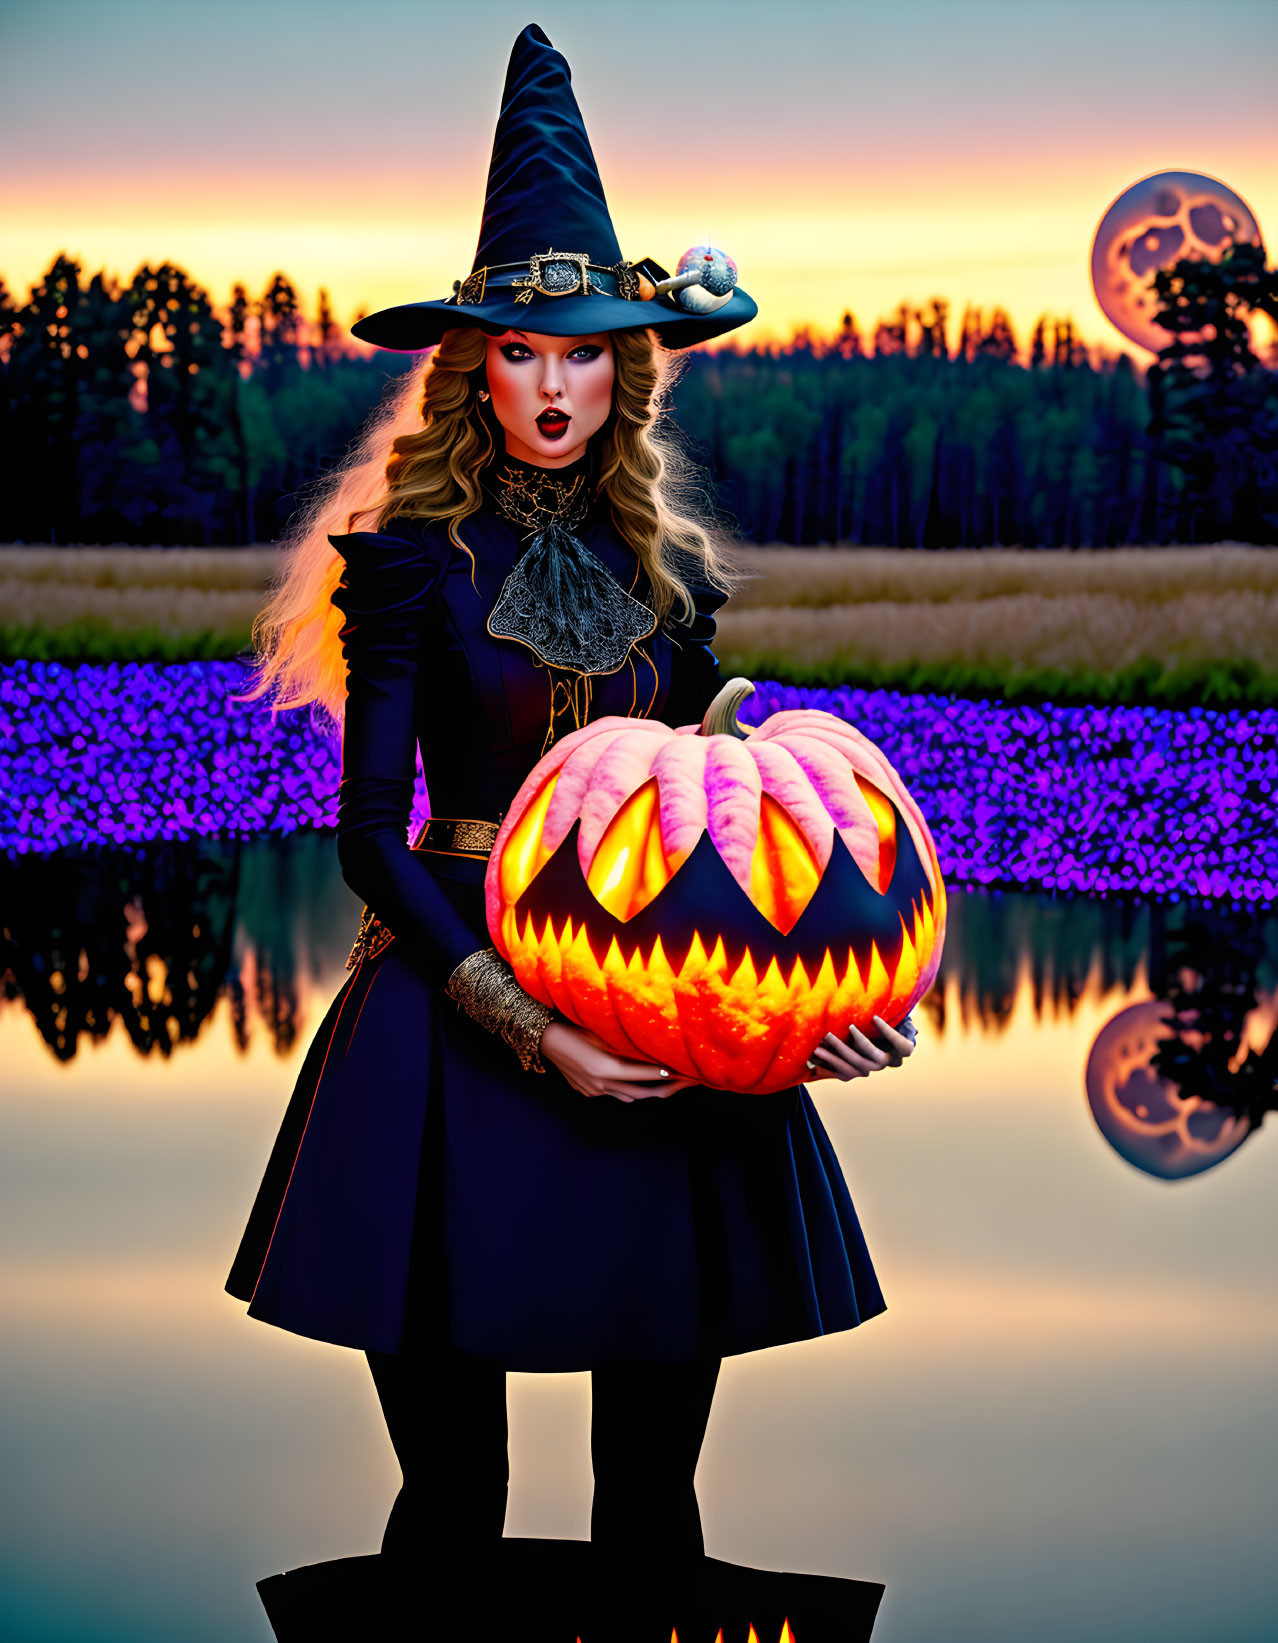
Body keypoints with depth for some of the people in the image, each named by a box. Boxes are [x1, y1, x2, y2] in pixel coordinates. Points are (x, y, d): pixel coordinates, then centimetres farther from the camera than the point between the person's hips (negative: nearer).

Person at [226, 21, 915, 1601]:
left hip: (664, 1007, 3)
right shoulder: (415, 558, -1)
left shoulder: (674, 567, 9)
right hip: (456, 1010, -3)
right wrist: (524, 1021, -17)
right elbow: (370, 830, -6)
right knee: (451, 1487, 3)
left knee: (652, 1488, 9)